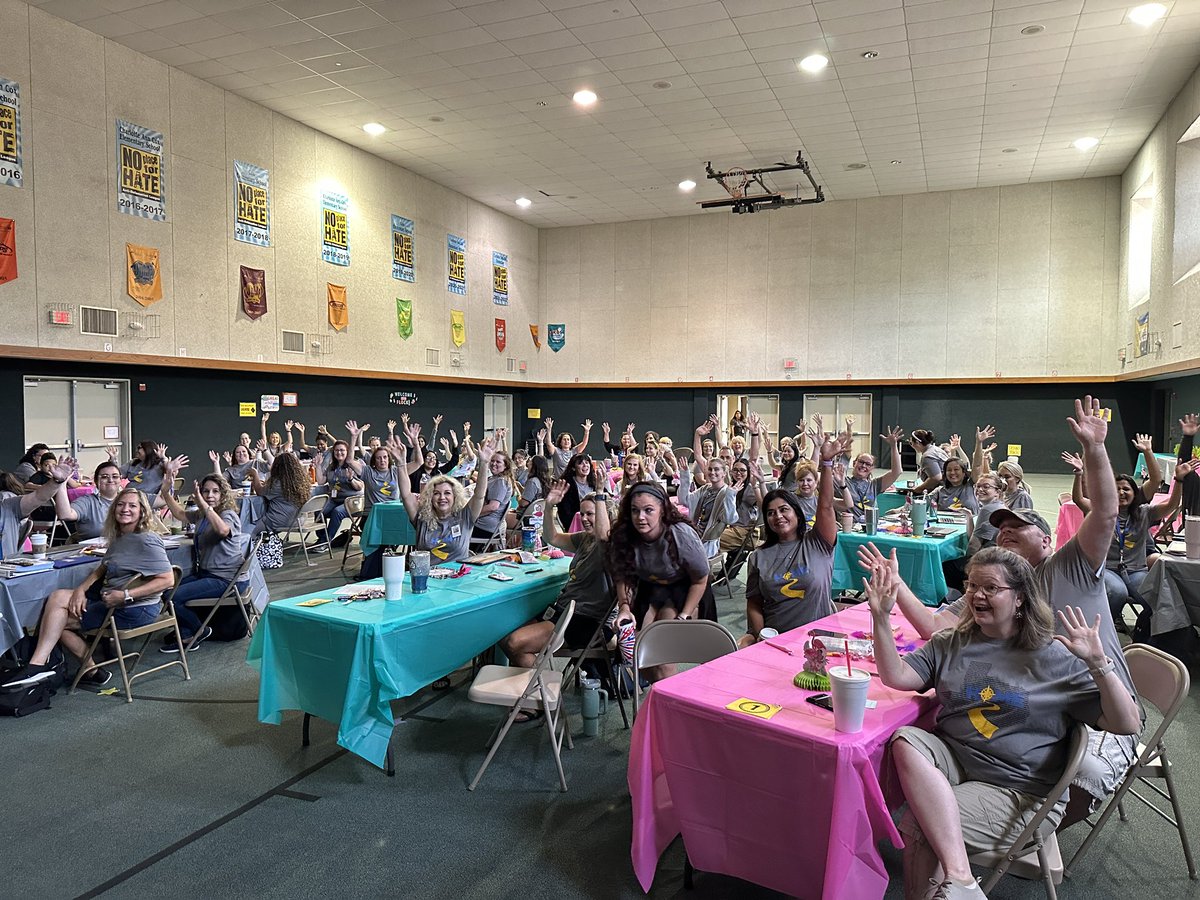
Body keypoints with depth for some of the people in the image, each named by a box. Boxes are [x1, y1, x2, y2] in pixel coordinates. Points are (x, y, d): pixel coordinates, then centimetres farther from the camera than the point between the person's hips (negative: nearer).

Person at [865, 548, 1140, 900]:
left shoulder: (1055, 658, -1)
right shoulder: (950, 644, 11)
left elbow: (1127, 725, -4)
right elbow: (896, 676, 1)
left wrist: (1098, 663, -20)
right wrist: (882, 617, -12)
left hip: (1019, 789, -5)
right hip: (951, 758, 5)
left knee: (915, 825, -27)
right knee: (906, 741, -31)